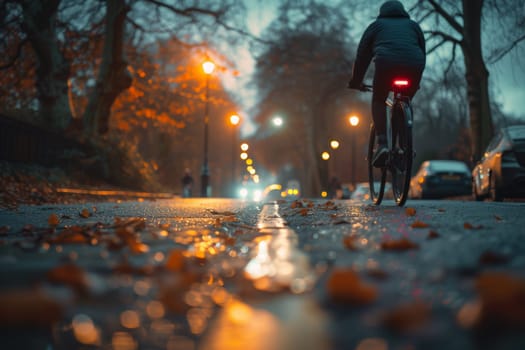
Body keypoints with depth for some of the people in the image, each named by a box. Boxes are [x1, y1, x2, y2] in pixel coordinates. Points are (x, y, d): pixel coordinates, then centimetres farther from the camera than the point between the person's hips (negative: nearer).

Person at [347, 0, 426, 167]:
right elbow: (423, 52, 35)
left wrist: (356, 81, 31)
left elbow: (363, 55, 23)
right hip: (414, 65, 3)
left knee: (378, 100, 17)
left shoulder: (377, 25, 26)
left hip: (386, 63, -3)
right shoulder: (413, 25, 33)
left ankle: (382, 144, -3)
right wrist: (416, 82, 44)